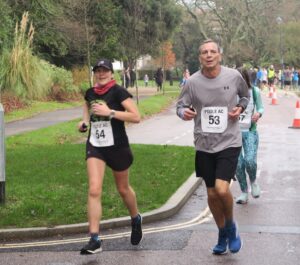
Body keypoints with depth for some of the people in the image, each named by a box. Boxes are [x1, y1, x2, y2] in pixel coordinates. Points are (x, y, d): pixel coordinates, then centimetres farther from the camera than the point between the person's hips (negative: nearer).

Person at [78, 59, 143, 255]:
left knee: (123, 189, 15)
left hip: (117, 147, -3)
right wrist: (85, 121, 11)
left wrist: (110, 112, -27)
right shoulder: (90, 93, 4)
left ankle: (136, 220, 46)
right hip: (95, 146, 3)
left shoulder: (118, 92, -12)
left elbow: (136, 117, -21)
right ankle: (95, 240, -11)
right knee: (94, 190, -11)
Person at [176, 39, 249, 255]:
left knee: (222, 189, -19)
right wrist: (183, 113, -20)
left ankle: (231, 226, 11)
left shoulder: (234, 76, -6)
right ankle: (223, 235, 35)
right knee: (212, 194, 12)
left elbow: (245, 95, 13)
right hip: (204, 145, 2)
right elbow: (181, 105, 3)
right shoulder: (193, 82, -7)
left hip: (229, 142, -2)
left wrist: (240, 108, -7)